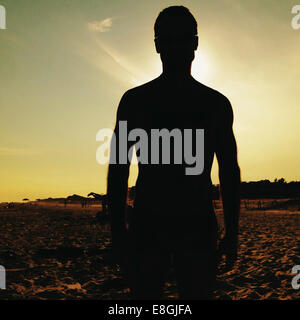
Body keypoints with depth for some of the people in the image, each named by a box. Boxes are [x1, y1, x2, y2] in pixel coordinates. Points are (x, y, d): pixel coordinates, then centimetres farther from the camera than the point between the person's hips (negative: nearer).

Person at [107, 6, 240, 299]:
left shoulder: (216, 104, 9)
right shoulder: (134, 101, 6)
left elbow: (229, 171, 12)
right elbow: (118, 169, 5)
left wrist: (232, 233, 6)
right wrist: (117, 232, -2)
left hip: (200, 229, 1)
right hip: (146, 228, -1)